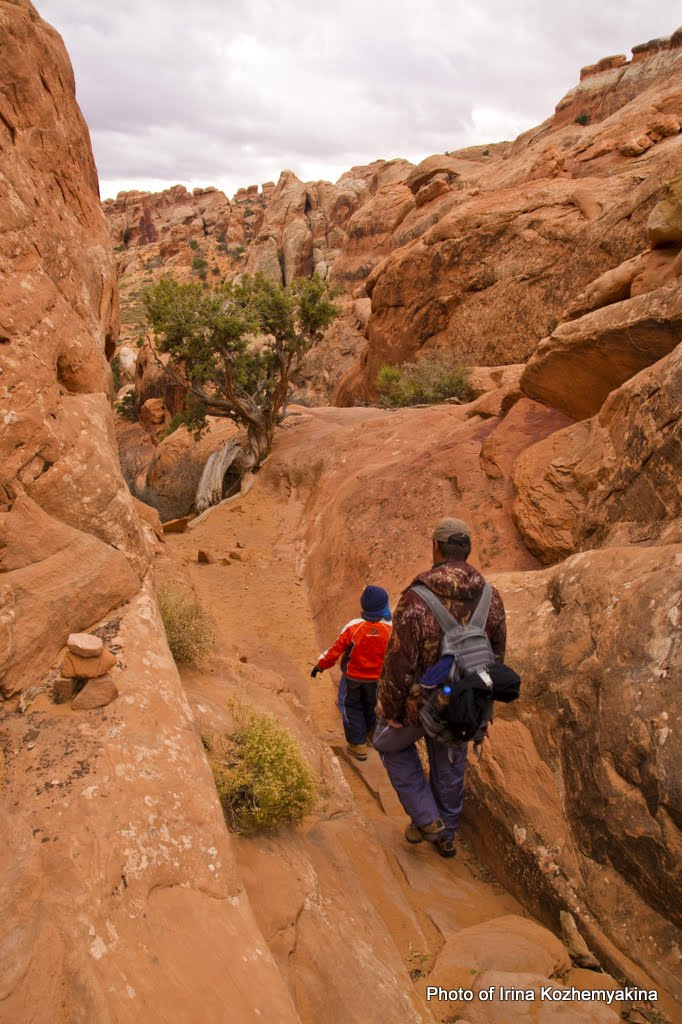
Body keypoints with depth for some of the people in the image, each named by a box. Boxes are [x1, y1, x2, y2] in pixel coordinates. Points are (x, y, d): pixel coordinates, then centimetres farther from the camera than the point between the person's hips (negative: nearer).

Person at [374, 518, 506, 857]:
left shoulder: (416, 599, -27)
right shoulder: (490, 597, -10)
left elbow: (399, 662, -23)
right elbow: (496, 654, 2)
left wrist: (391, 711, -8)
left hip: (421, 701, -4)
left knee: (392, 743, 25)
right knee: (449, 766, 25)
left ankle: (426, 819, 23)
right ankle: (445, 835, 43)